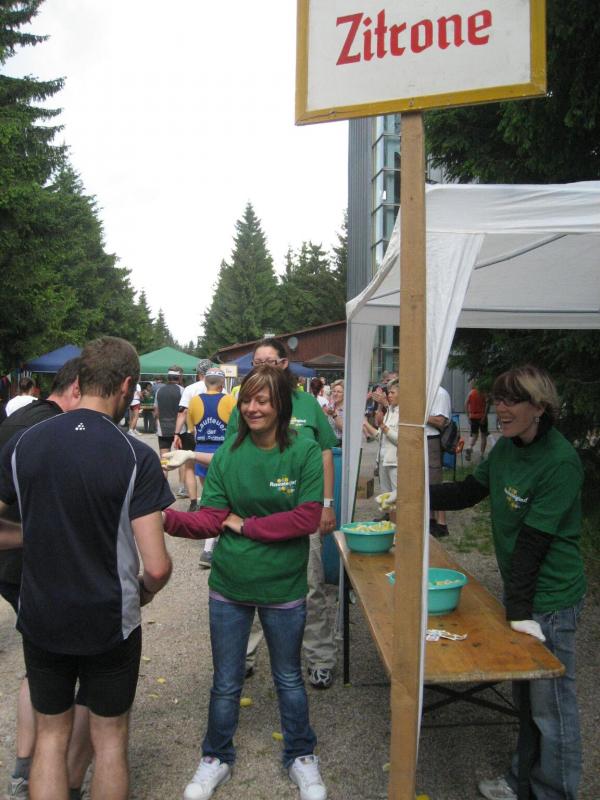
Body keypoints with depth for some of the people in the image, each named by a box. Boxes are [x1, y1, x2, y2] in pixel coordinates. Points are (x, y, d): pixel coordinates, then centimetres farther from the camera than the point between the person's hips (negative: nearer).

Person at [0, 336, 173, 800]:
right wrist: (144, 593, 2)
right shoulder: (136, 457, -18)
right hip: (110, 623, -3)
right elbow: (156, 566, -19)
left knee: (51, 737, 21)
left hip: (42, 620, 3)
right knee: (109, 740, 18)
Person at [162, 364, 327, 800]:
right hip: (230, 585, 2)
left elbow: (307, 518, -17)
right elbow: (210, 519, -11)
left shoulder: (304, 452, -13)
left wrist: (245, 525, -14)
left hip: (283, 587, -1)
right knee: (226, 682, 18)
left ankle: (301, 756, 44)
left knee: (289, 678, 20)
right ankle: (217, 758, 42)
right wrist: (168, 517, -29)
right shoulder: (228, 454, -6)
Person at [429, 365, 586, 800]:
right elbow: (468, 491, 10)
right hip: (521, 589, 8)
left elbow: (534, 540, -24)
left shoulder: (561, 462, -22)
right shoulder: (507, 447, 2)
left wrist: (520, 609, -22)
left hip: (551, 599, -8)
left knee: (550, 703, 6)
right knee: (525, 694, 22)